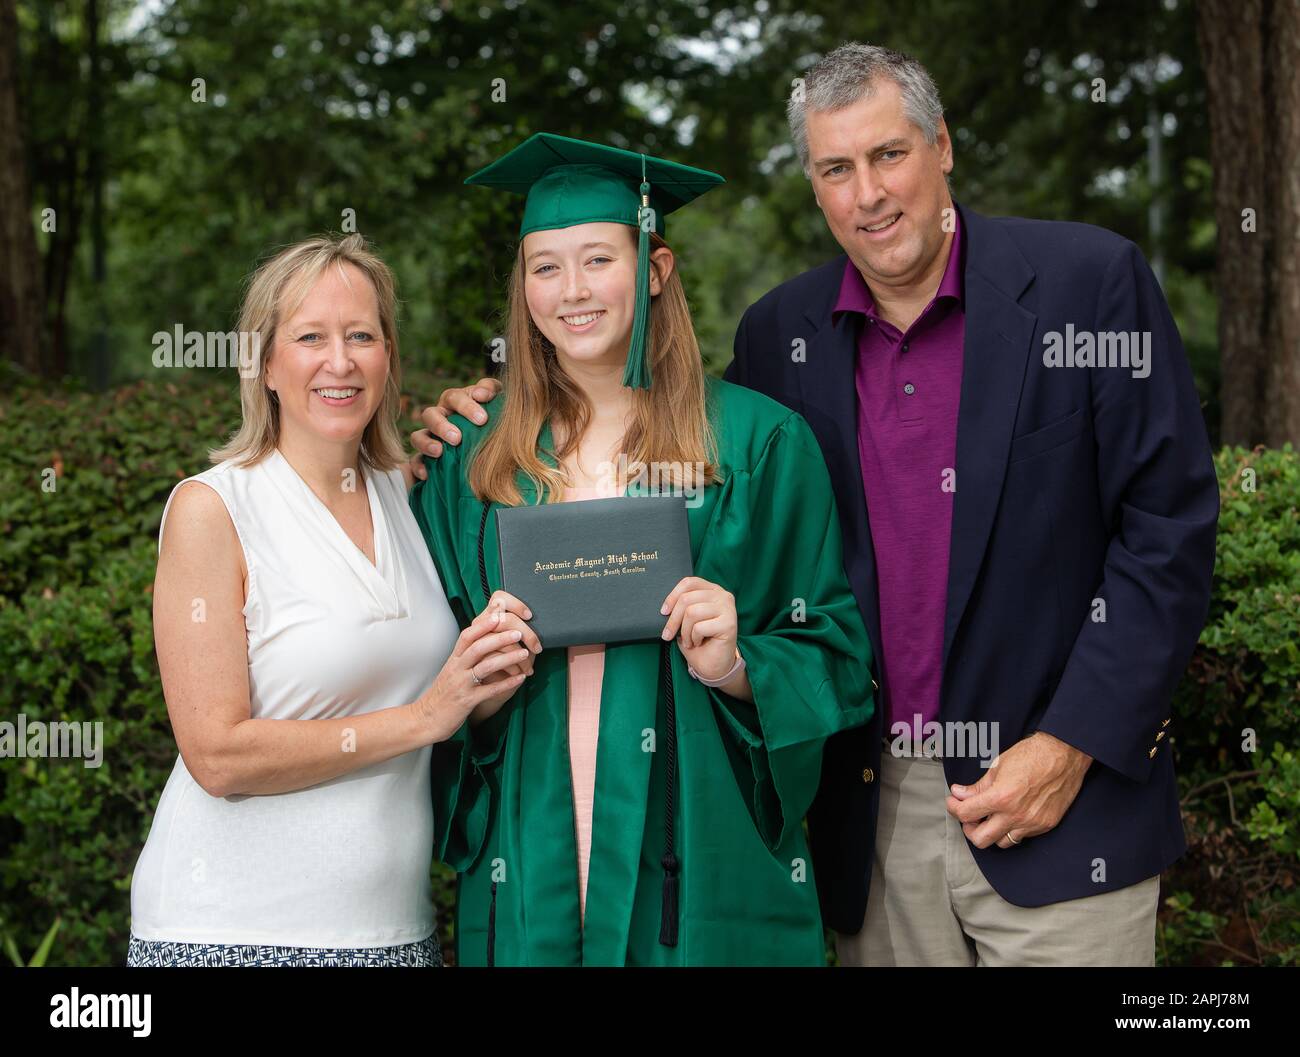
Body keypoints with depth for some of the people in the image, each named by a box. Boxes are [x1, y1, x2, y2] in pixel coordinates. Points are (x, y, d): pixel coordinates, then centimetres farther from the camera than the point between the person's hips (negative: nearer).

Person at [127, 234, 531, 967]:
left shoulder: (404, 494, 5)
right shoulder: (211, 509, -11)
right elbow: (219, 755, -18)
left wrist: (484, 694, -4)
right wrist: (422, 717, -18)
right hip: (233, 932, -5)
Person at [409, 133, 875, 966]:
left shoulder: (758, 442, -1)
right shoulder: (475, 457, 6)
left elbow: (836, 652, 1)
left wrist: (738, 669, -17)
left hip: (698, 858, -2)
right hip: (530, 863, 2)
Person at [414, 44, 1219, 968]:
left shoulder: (1089, 280, -6)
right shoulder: (780, 332, 4)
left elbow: (1170, 528, -6)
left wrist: (1071, 744, -11)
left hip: (1066, 795, -2)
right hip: (877, 804, 3)